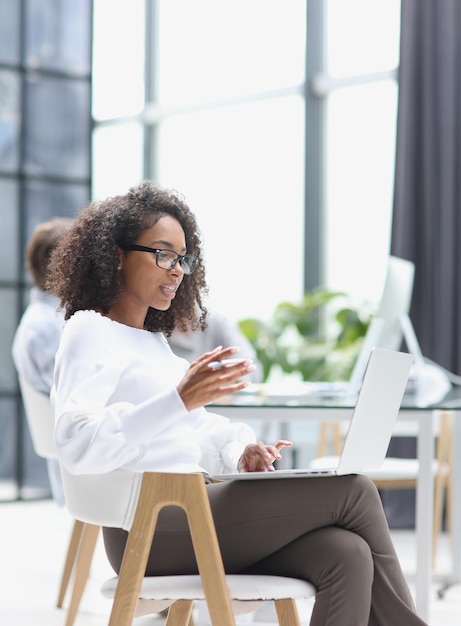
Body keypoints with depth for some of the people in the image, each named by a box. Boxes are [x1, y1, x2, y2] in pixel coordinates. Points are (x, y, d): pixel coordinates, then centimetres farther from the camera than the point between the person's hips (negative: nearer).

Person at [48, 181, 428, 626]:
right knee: (354, 492, -14)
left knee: (346, 554, -18)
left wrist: (238, 450, 6)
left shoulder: (153, 340, 26)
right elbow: (76, 446, -19)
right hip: (149, 526, -8)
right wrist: (178, 400, -28)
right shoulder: (89, 332, -1)